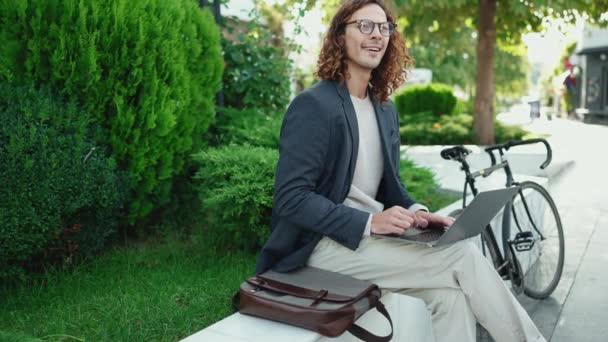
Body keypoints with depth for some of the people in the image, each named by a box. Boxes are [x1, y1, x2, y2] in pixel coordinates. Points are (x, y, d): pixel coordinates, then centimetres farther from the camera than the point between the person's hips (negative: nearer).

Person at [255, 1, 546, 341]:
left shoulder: (386, 109, 12)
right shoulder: (313, 105, -12)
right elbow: (290, 198, -18)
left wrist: (415, 211, -5)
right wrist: (369, 222, -24)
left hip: (368, 235, 7)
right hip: (326, 242, -7)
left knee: (451, 294, -19)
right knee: (462, 256, -17)